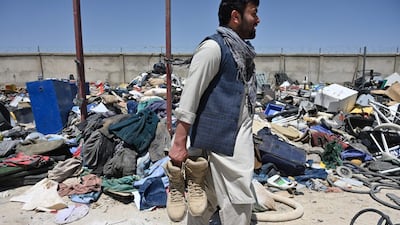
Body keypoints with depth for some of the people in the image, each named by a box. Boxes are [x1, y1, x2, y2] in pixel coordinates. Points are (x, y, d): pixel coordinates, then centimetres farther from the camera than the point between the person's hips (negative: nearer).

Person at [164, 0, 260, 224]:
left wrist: (248, 139, 22)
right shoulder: (213, 47, -13)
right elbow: (190, 95, -18)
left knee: (209, 200, 19)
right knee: (238, 203, 3)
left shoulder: (242, 50, 14)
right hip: (219, 139, -8)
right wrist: (179, 142, -20)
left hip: (239, 140, 8)